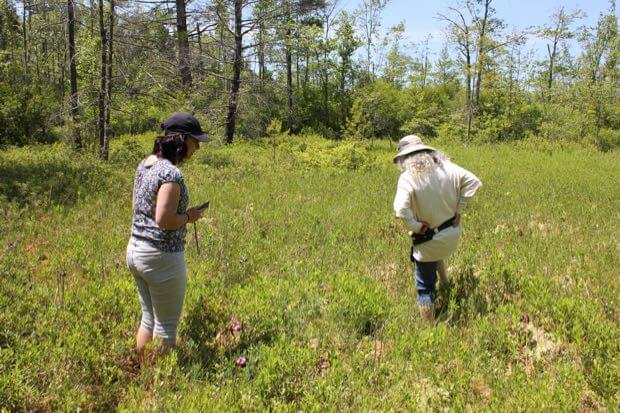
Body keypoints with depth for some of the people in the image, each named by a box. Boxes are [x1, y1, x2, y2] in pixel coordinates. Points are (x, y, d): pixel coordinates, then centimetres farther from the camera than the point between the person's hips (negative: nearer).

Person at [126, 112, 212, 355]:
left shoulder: (144, 164, 7)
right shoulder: (172, 173, -21)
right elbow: (164, 220, -26)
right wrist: (189, 217, -9)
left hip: (135, 250, 9)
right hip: (161, 256, -9)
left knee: (149, 318, 22)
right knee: (166, 326, 6)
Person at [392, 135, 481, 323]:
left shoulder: (407, 177, -21)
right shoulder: (444, 166, -6)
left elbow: (400, 210, -35)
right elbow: (472, 181, -7)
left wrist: (416, 226, -18)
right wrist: (459, 210, -2)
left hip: (428, 240, -5)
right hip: (452, 233, 5)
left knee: (425, 288, 12)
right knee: (438, 255, 41)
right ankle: (444, 283, 52)